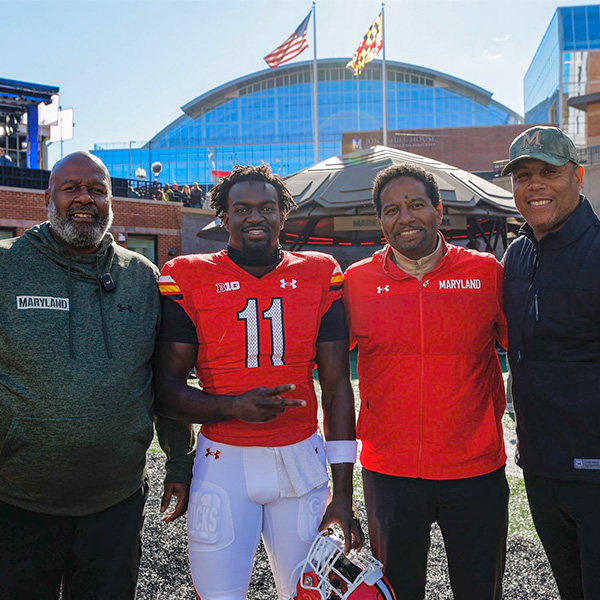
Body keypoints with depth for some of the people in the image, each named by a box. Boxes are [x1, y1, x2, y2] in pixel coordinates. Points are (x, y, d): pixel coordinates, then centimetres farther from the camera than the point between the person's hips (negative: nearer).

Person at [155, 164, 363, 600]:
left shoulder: (319, 276, 1)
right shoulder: (189, 279, -3)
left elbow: (337, 388, 2)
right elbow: (167, 389, -2)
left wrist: (343, 491, 0)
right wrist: (232, 407, -22)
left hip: (301, 461, 2)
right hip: (224, 464, -1)